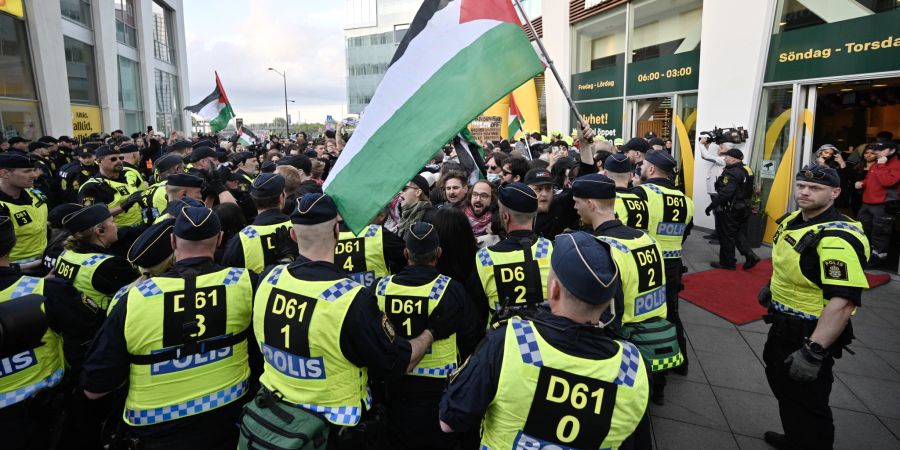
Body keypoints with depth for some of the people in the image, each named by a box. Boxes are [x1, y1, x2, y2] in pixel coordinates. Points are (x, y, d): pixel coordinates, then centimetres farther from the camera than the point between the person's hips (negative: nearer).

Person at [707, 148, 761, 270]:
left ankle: (727, 262, 11)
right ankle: (750, 256, 8)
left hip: (729, 210, -9)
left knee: (726, 236, 2)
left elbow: (724, 193, -27)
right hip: (743, 208, 9)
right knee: (739, 234, 18)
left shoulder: (731, 172, -21)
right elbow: (749, 191, 17)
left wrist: (711, 206, -22)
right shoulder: (747, 170, 10)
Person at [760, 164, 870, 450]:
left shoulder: (837, 238, -28)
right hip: (783, 324, 10)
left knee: (807, 403, 5)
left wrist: (813, 353, -35)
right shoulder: (792, 221, 2)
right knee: (783, 386, 27)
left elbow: (843, 301, -34)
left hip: (810, 333, -10)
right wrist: (772, 287, 30)